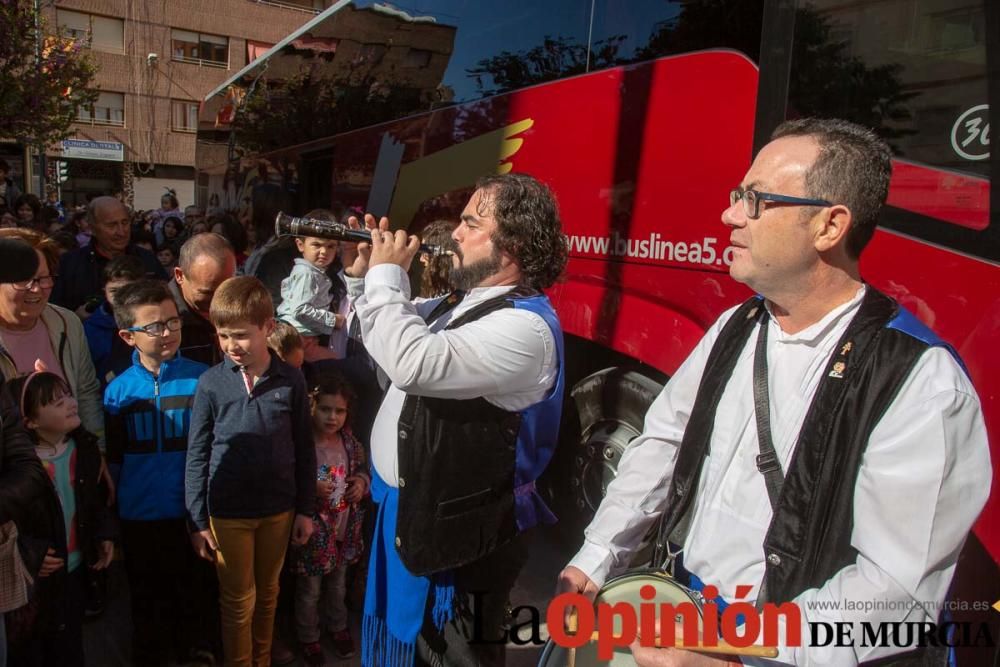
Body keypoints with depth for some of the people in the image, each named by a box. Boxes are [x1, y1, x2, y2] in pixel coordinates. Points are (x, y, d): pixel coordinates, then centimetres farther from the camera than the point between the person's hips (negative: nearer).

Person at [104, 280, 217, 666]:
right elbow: (113, 460, 4)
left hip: (192, 511, -1)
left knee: (194, 591, 17)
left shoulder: (201, 379, -10)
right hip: (140, 518, 1)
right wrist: (112, 517, 9)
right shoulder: (118, 391, -6)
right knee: (148, 598, 19)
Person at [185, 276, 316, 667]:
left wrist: (305, 510, 2)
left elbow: (304, 450, 0)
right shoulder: (211, 383, -9)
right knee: (239, 599, 12)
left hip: (279, 507, 2)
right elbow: (197, 455, -3)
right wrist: (198, 520, -2)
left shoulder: (290, 380, -6)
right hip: (228, 511, -2)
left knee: (267, 593, 19)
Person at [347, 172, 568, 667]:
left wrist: (386, 275, -22)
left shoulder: (525, 326, -26)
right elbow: (393, 339, 21)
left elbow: (415, 362, -38)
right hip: (409, 503, 10)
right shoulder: (464, 303, 8)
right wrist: (362, 276, 4)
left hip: (450, 529, -10)